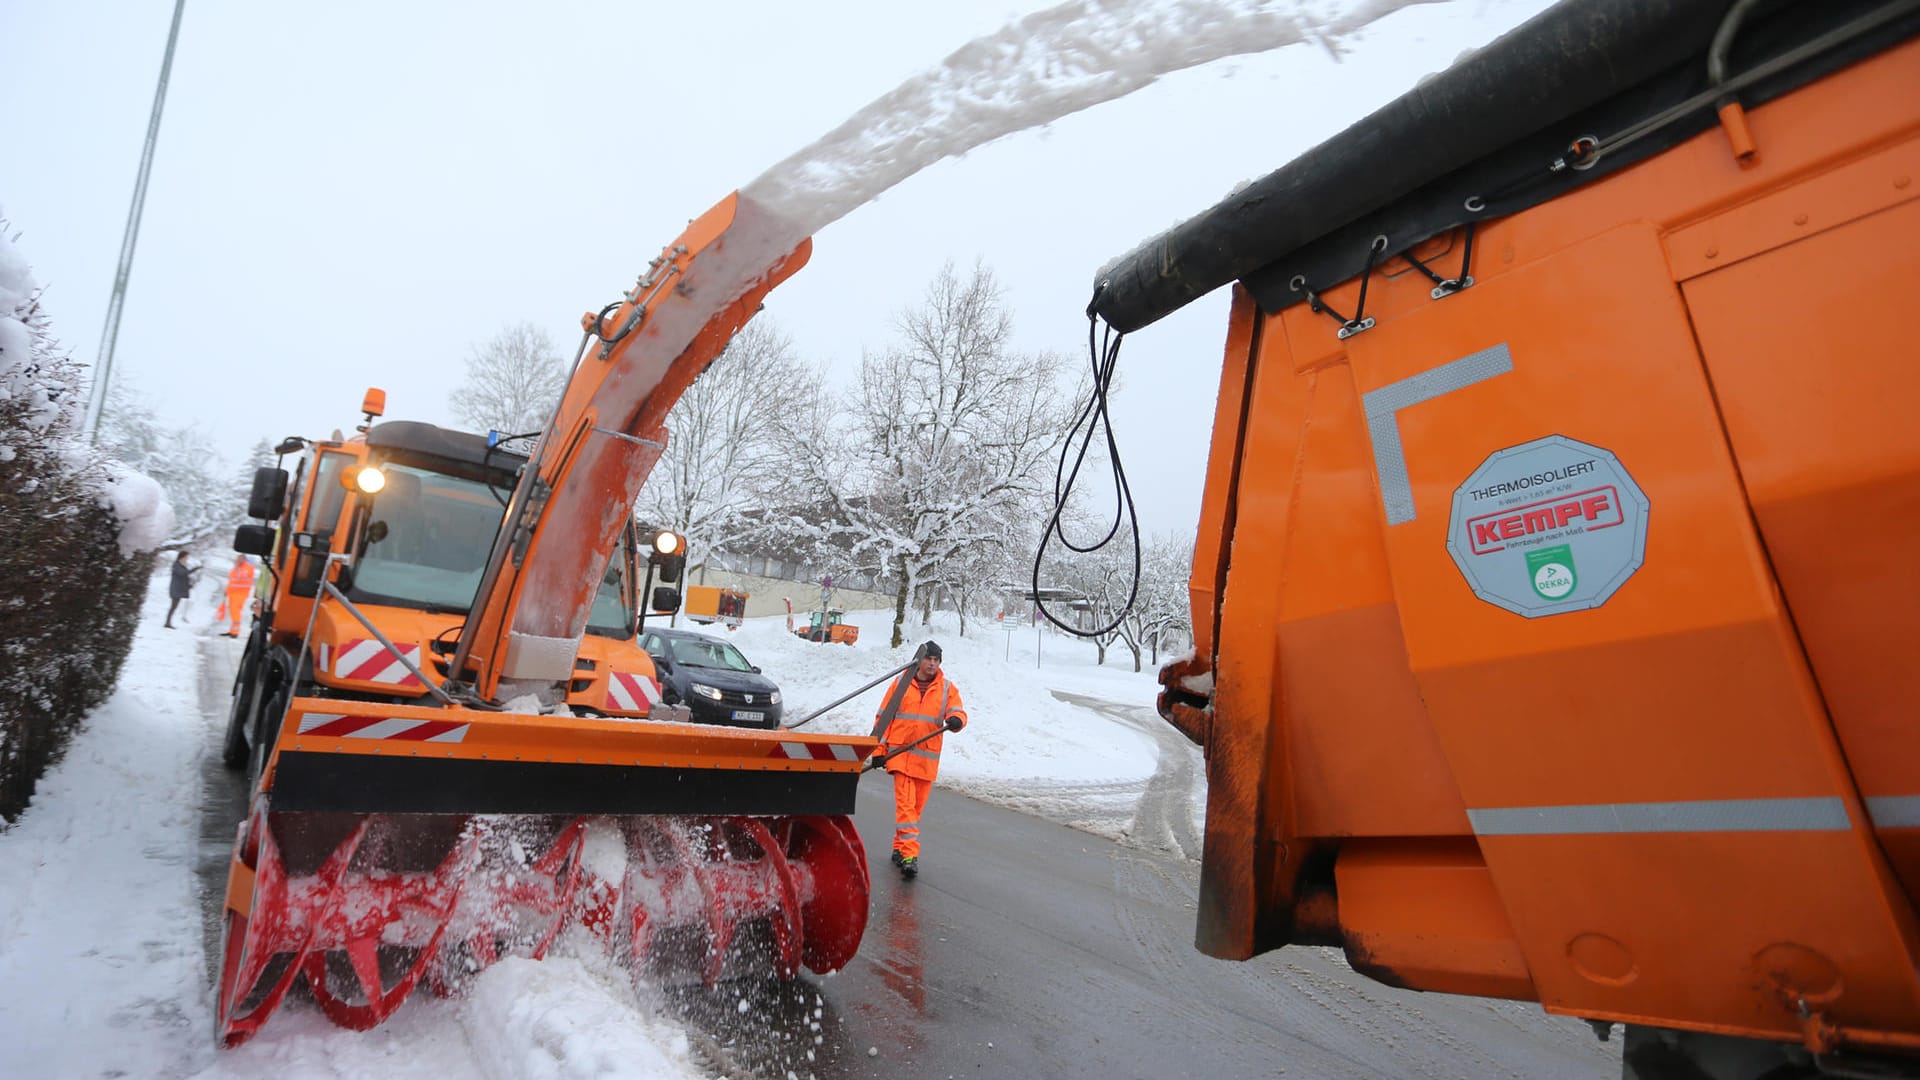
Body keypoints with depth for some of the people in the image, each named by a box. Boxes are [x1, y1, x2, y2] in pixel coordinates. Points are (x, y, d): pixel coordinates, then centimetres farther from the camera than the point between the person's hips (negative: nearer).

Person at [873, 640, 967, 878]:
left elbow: (957, 711, -4)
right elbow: (883, 716, 5)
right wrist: (879, 748, 1)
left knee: (917, 806, 10)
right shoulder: (901, 682, 3)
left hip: (928, 757, 2)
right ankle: (909, 854, -10)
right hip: (900, 753, -2)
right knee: (905, 803, -11)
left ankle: (900, 847, 27)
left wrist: (955, 720, -28)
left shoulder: (947, 687, 7)